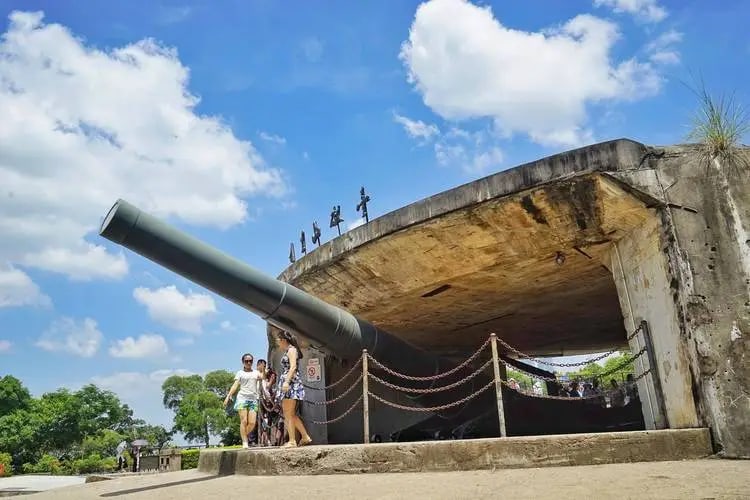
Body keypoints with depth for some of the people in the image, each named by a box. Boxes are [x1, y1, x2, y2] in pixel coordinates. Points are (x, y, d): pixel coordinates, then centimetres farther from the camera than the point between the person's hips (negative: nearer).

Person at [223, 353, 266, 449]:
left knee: (252, 423, -5)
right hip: (242, 398, -2)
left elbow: (263, 377, -3)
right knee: (244, 421, -8)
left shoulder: (256, 372, 16)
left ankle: (243, 436, 17)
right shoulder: (240, 373, 11)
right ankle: (244, 442, -1)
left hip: (253, 399, 2)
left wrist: (263, 370, -22)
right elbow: (235, 385, 3)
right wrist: (228, 396, -9)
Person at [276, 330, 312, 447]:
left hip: (291, 384, -10)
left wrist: (287, 381, -26)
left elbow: (293, 367, -18)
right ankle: (305, 437, 13)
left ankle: (292, 441, -6)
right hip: (287, 385, 10)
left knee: (289, 414, -8)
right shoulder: (287, 352, 21)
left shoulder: (291, 350, -6)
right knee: (291, 415, 11)